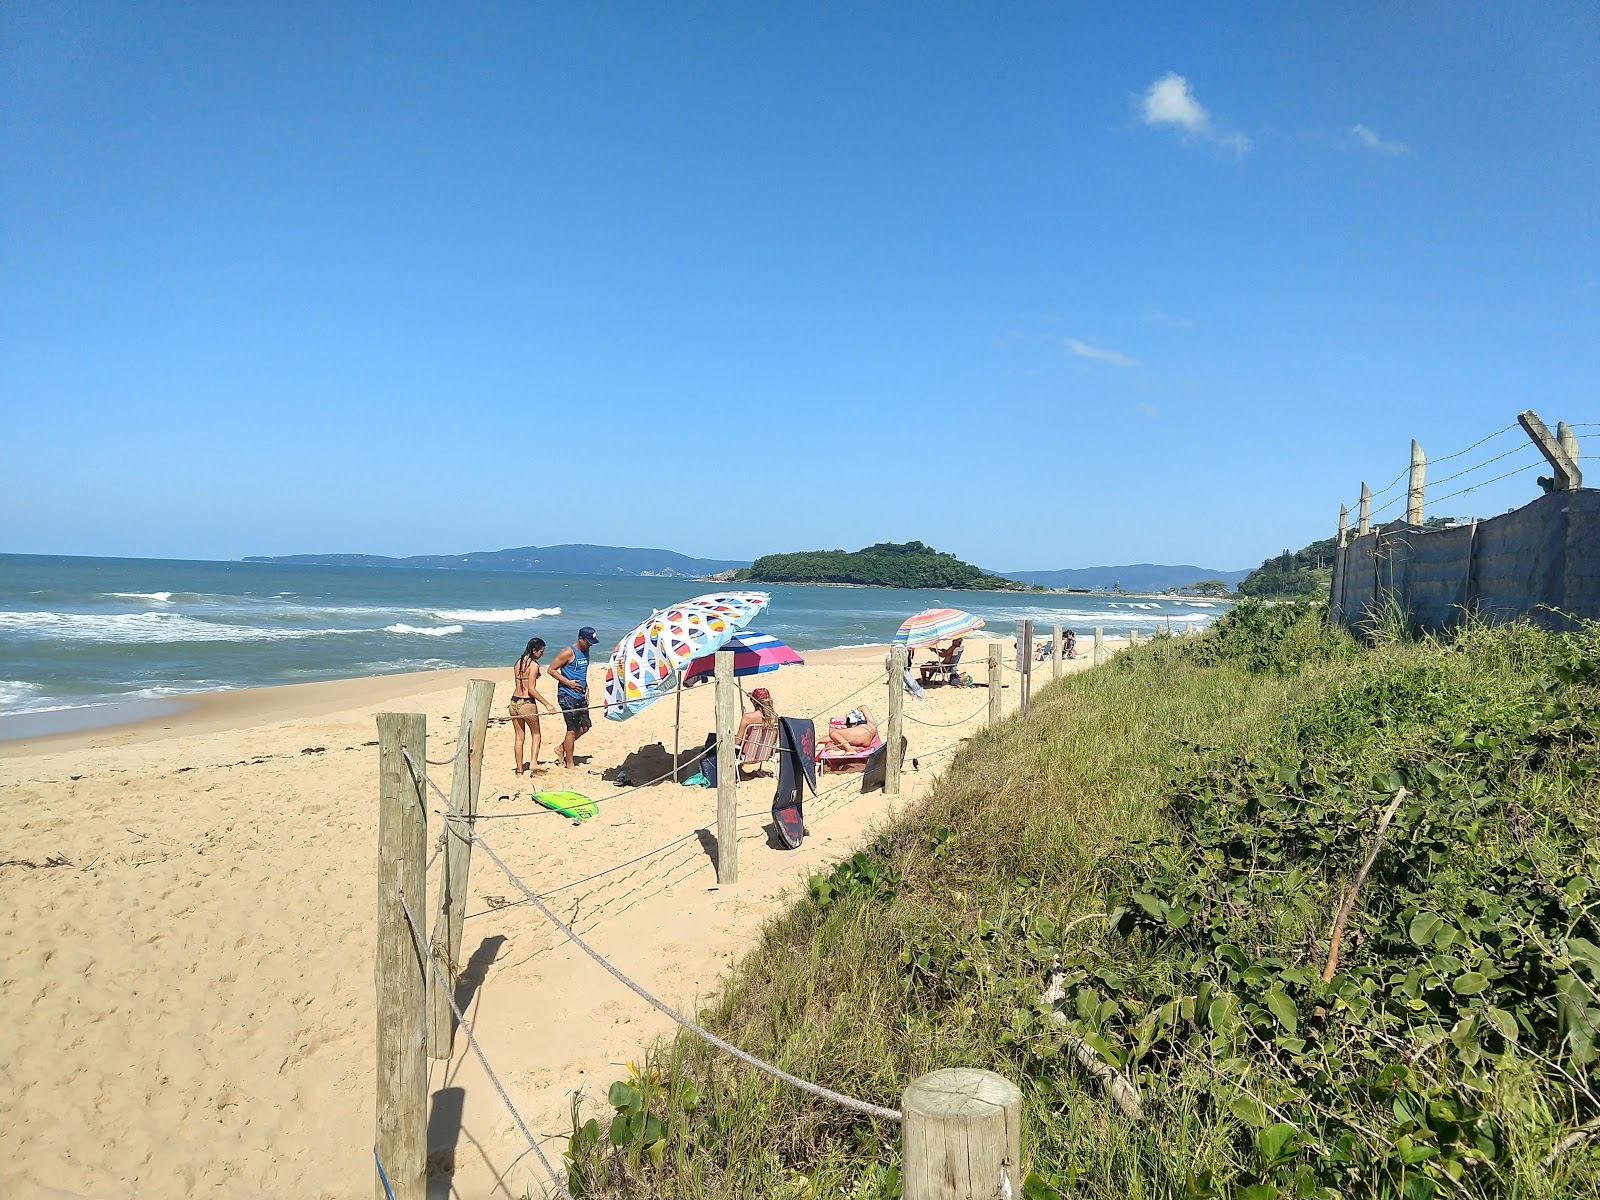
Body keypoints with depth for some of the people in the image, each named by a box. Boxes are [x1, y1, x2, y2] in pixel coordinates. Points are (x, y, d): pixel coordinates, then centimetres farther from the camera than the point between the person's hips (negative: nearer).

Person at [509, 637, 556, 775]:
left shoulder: (518, 663, 10)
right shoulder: (534, 665, -12)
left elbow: (518, 684, 12)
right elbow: (531, 689, -17)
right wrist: (547, 704, -15)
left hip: (514, 701, 6)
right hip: (527, 703, -6)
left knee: (519, 737, 13)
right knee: (536, 734, 13)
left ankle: (519, 769, 16)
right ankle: (533, 762, -3)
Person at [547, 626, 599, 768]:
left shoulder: (585, 651, 12)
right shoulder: (568, 652, -14)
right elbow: (551, 669, -13)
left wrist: (586, 688, 12)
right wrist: (568, 682, -18)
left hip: (580, 696, 8)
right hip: (567, 696, -8)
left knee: (585, 726, 11)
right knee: (572, 729, -4)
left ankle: (562, 748, 27)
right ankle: (570, 764, 5)